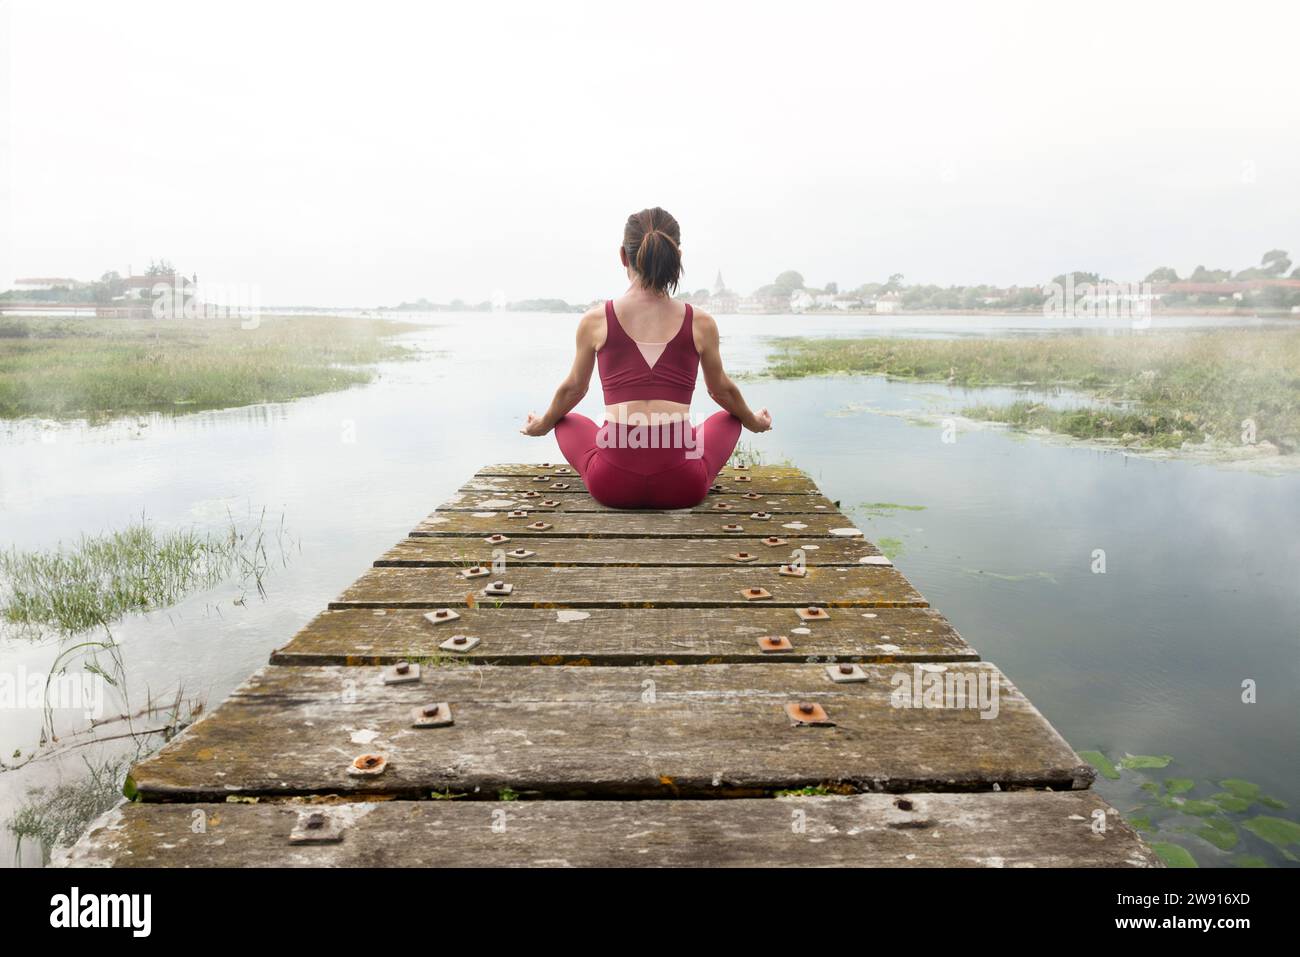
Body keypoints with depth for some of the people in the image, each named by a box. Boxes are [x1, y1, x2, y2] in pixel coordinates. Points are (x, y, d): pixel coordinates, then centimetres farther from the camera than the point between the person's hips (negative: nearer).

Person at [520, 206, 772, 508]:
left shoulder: (595, 321, 1)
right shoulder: (700, 323, 1)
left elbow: (572, 388, 17)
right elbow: (722, 389, 18)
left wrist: (542, 425, 39)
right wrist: (753, 422, 40)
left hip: (612, 486, 0)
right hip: (683, 488, 1)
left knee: (568, 422, 32)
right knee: (728, 418, 31)